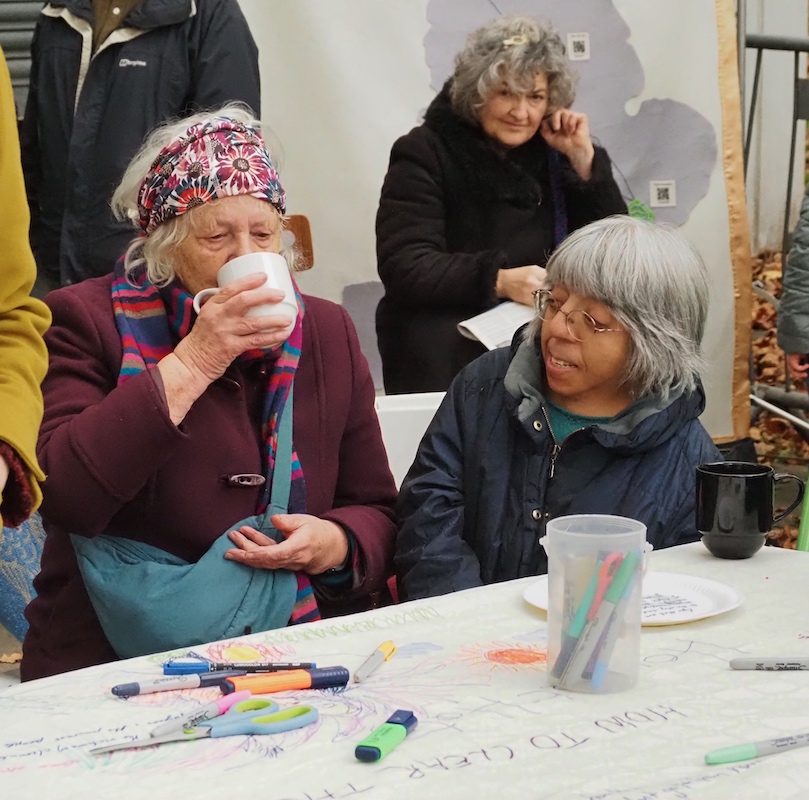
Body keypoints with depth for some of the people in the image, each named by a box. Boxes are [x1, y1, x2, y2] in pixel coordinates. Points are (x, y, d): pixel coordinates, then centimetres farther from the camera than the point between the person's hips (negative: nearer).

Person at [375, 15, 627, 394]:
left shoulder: (552, 153, 7)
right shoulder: (424, 154, -5)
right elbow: (403, 267, -17)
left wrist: (584, 159, -8)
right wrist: (499, 280, -30)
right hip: (446, 340, -4)